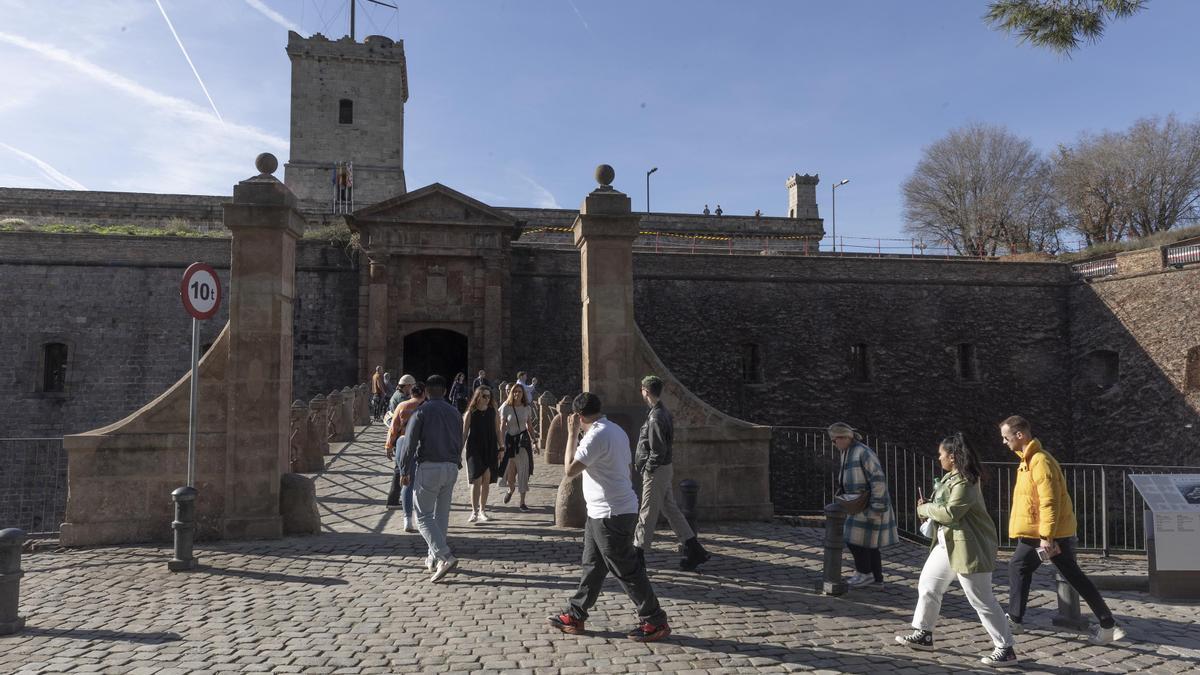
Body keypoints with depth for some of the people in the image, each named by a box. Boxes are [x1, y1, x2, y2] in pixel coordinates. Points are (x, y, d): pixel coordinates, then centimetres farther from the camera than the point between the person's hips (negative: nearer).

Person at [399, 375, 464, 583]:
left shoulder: (422, 411, -6)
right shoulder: (454, 413, 11)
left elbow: (410, 444, -9)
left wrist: (404, 470, -3)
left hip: (428, 467, -6)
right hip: (451, 467, 6)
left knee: (424, 516, -1)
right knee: (442, 515, 15)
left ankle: (445, 556, -16)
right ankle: (434, 559, 24)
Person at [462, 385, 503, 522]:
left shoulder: (493, 412, 4)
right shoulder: (470, 413, -3)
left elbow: (497, 431, 8)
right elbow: (464, 433, -1)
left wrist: (501, 448, 4)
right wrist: (460, 450, -4)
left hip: (490, 449, 3)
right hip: (474, 449, -3)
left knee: (486, 481, 6)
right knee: (476, 480, -8)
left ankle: (482, 511, 17)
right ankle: (474, 512, 0)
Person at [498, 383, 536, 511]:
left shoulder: (527, 408, 2)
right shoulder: (506, 407, -4)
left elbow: (530, 426, 10)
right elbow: (502, 426, -5)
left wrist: (534, 441, 9)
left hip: (523, 439, 1)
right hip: (509, 439, -1)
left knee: (523, 471, -2)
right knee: (510, 471, 3)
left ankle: (522, 502, 6)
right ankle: (511, 489, 39)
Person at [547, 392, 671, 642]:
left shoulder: (596, 436, -20)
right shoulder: (616, 430, 11)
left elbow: (570, 469, -18)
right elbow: (627, 470, 17)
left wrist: (572, 434, -11)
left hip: (611, 515, -10)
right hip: (602, 513, 10)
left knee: (627, 570, -1)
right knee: (591, 565, 16)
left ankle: (655, 622, 9)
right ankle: (575, 615, 26)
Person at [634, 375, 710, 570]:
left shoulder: (655, 418, -21)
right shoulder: (665, 413, 10)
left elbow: (658, 451, -23)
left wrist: (646, 469, -13)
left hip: (656, 471, -10)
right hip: (665, 467, 10)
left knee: (647, 514, 1)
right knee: (671, 509, 14)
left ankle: (638, 554, 11)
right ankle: (695, 550, 17)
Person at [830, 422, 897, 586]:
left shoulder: (863, 453, -20)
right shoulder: (847, 453, 10)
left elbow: (878, 480, -23)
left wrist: (876, 508, -23)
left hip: (870, 506, -9)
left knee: (856, 539, -6)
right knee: (869, 542, 13)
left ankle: (864, 573, 9)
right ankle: (877, 578, 21)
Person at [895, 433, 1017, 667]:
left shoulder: (964, 483, -22)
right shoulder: (951, 476, 10)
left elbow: (950, 513, -25)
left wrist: (924, 509, -10)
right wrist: (929, 508, -1)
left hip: (969, 547, -11)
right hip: (947, 544, 11)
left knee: (982, 600, -2)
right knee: (927, 586, 14)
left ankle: (1005, 649, 10)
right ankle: (923, 635, 25)